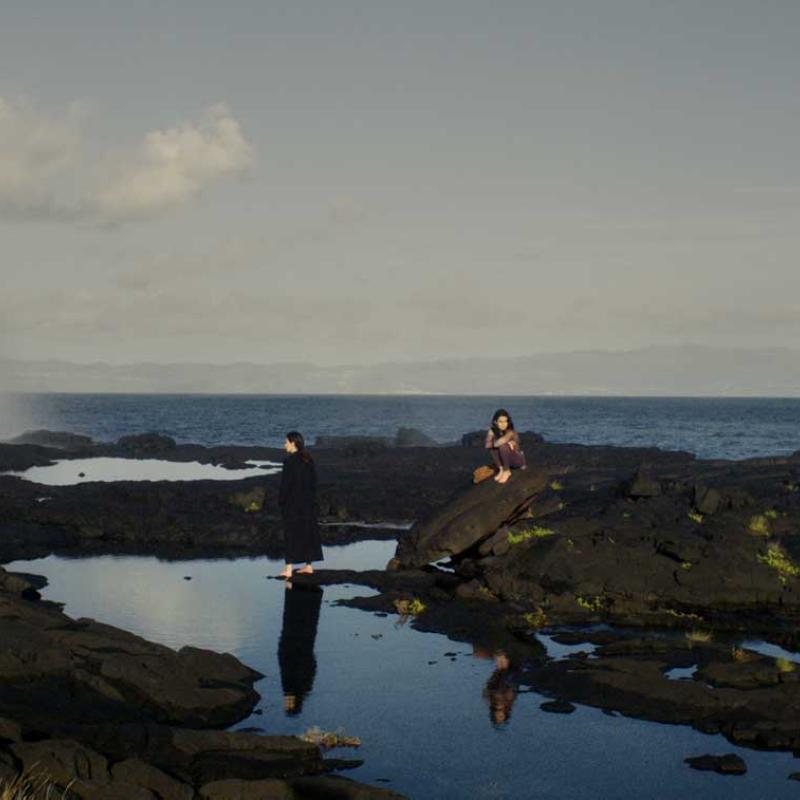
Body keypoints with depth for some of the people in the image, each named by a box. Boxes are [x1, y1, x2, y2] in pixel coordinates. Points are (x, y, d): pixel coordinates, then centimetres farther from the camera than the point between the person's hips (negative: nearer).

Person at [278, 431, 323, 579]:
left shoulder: (290, 461, -16)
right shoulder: (309, 460, 5)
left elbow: (286, 483, -16)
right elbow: (314, 482, 9)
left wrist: (281, 501, -7)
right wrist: (311, 499, 15)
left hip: (293, 503, -7)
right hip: (308, 502, 7)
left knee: (291, 534, -4)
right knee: (308, 532, 13)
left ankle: (288, 569, -6)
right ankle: (308, 566, 19)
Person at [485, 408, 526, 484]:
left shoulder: (511, 432, -26)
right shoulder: (492, 431, -11)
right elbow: (488, 445, -24)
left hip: (517, 460, -4)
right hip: (504, 459, 4)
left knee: (503, 446, -31)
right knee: (494, 448, -22)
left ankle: (507, 471, -13)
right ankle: (501, 469, -13)